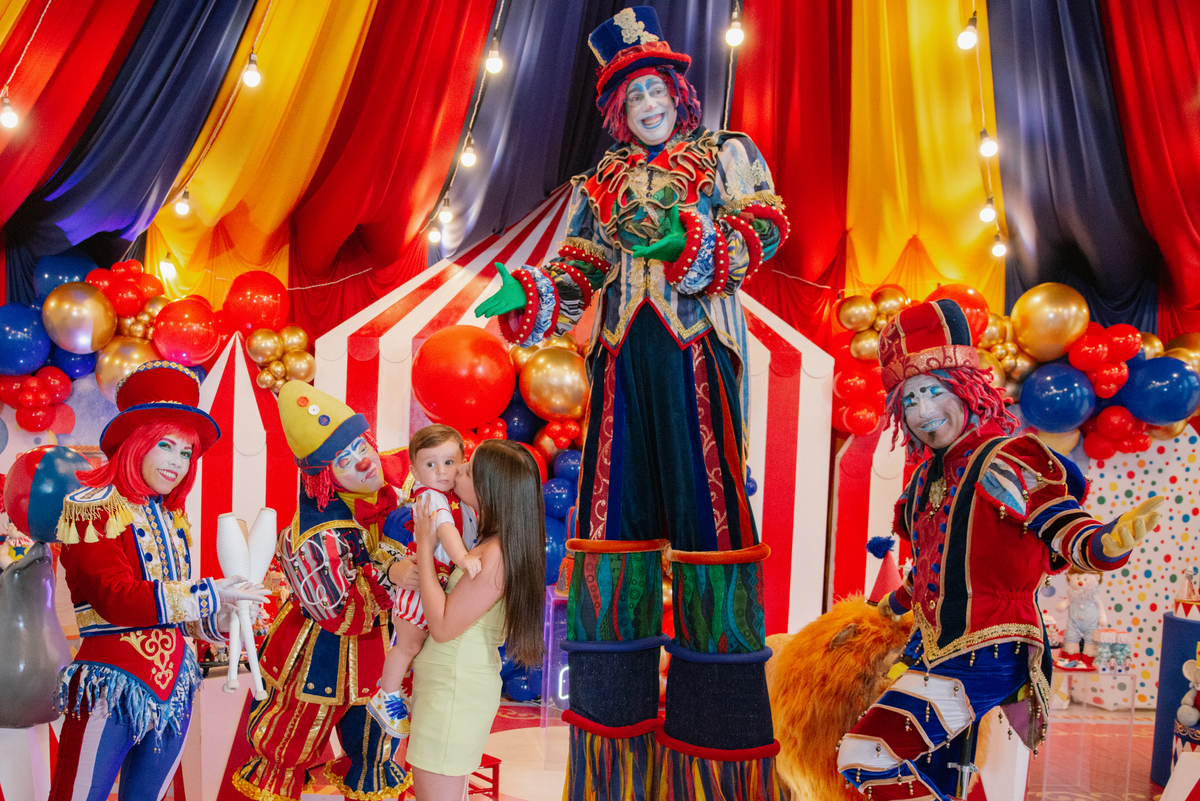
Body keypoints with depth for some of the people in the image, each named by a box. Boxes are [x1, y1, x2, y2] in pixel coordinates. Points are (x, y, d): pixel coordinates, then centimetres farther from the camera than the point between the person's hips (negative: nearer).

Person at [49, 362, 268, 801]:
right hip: (112, 686, -6)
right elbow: (116, 599, -17)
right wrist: (207, 595, -17)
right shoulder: (90, 507, -6)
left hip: (174, 685, 6)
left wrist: (217, 621, -1)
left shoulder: (172, 520, 11)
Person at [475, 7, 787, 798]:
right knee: (618, 509, 0)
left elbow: (766, 223, -3)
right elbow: (577, 271, 14)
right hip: (625, 353, 4)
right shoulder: (604, 182, 21)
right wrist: (522, 295, -4)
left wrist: (688, 239, -18)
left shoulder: (726, 154, 12)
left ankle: (717, 719, 3)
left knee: (707, 501, -6)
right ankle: (620, 703, 9)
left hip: (698, 349, -3)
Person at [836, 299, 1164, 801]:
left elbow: (1066, 531, -21)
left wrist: (1110, 540, -44)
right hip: (932, 649, 8)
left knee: (866, 755, -19)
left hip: (986, 654, -8)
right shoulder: (927, 477, 12)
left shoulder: (1007, 460, -11)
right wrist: (897, 602, 40)